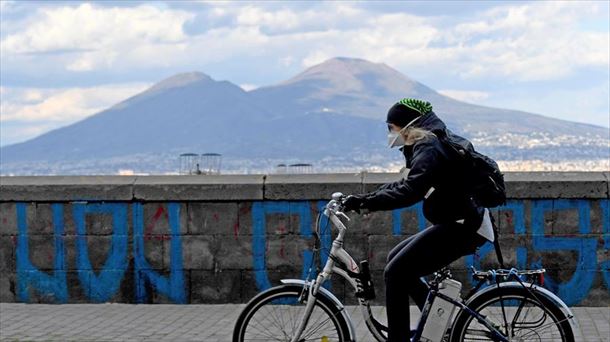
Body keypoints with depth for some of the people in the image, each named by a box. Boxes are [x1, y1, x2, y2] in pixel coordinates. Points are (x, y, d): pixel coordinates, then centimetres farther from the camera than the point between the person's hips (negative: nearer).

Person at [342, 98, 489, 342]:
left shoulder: (429, 148, -16)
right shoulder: (435, 143, 17)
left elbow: (410, 191, -30)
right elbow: (407, 184, 20)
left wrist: (366, 201, -29)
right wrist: (366, 200, 10)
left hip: (460, 228, -10)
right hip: (458, 224, 10)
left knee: (396, 272, -13)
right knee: (396, 259, 17)